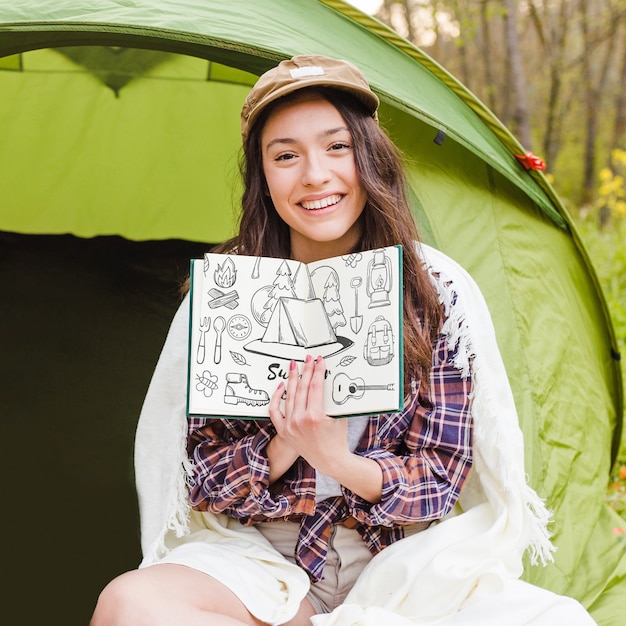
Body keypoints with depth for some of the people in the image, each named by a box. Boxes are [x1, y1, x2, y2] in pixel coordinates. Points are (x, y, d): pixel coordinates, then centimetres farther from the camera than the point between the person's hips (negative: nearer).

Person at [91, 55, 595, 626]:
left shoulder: (437, 293, -4)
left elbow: (442, 474, -3)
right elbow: (202, 478, -1)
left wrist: (338, 459, -23)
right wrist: (282, 449, -22)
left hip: (400, 562, -1)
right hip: (261, 555, 2)